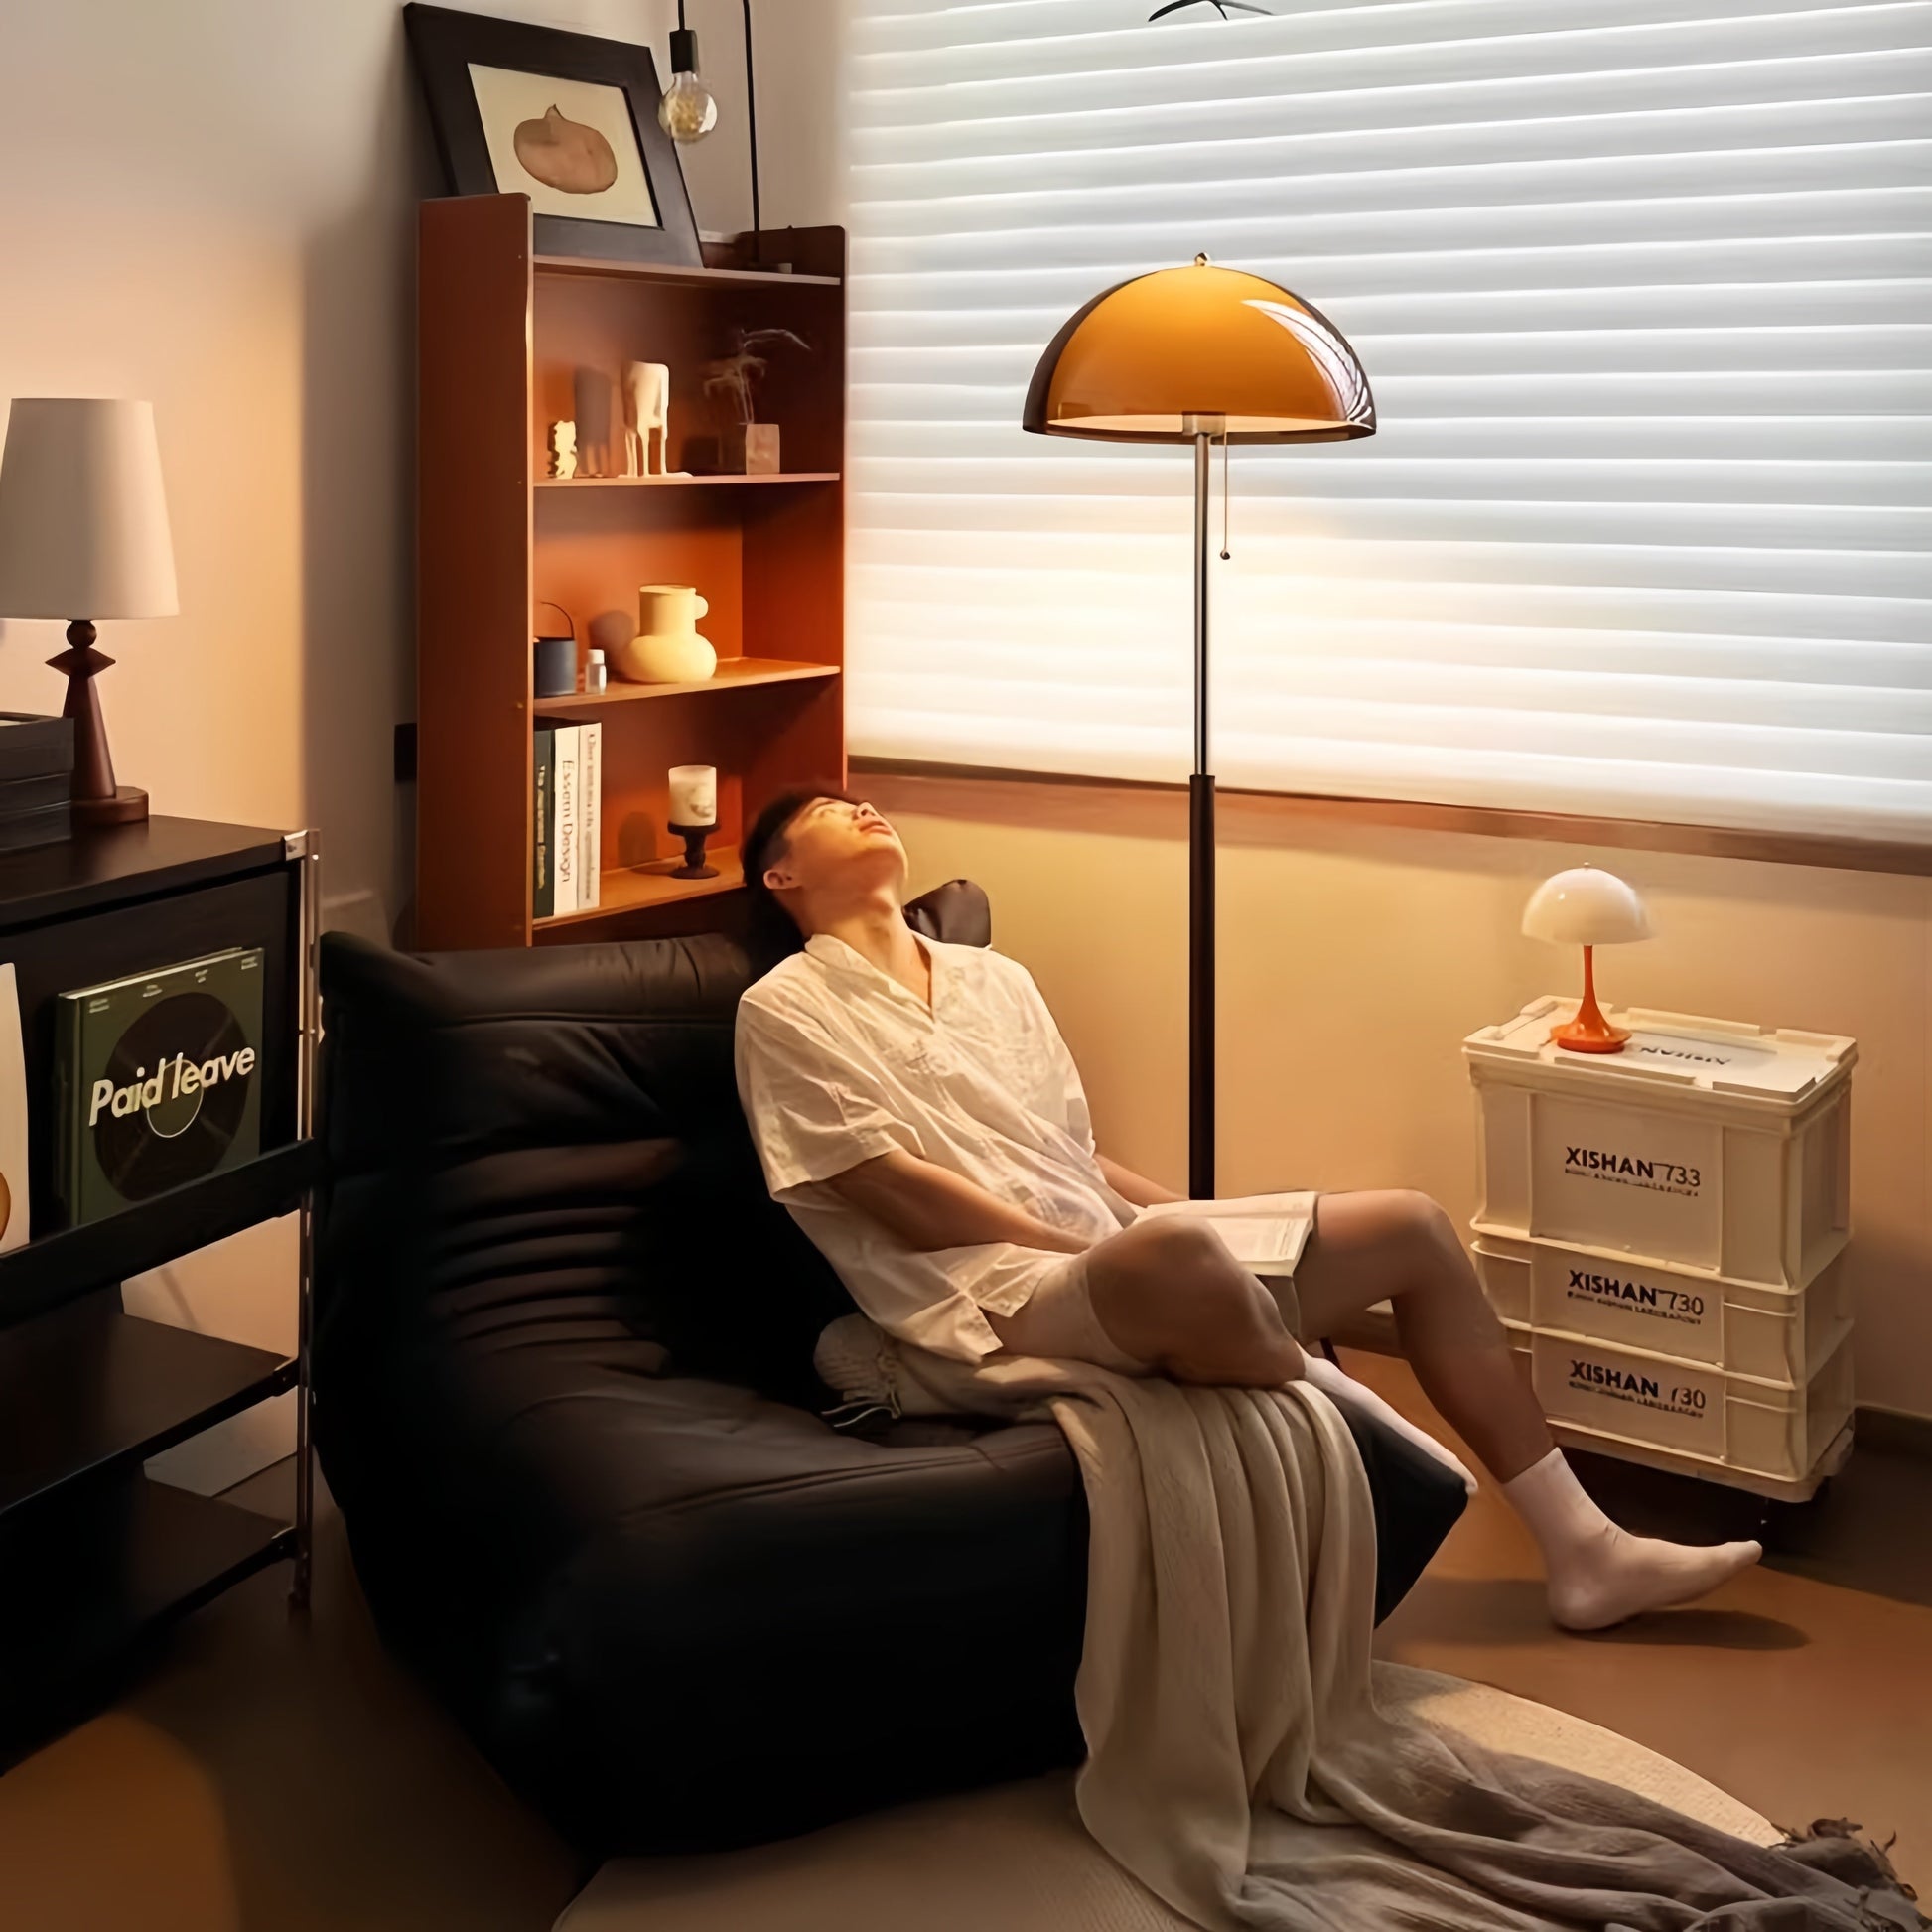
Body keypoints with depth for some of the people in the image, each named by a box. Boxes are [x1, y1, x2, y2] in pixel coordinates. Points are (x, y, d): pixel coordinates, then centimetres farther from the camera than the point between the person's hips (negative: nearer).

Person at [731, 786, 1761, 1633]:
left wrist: (1172, 1219, 3)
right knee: (1178, 1256, -40)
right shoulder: (784, 1012, -1)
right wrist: (1094, 1249, -15)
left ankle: (1582, 1547, 10)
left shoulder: (995, 977, 20)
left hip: (1111, 1247, 8)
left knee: (1412, 1226, 4)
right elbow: (900, 1194, -11)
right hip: (996, 1291, -8)